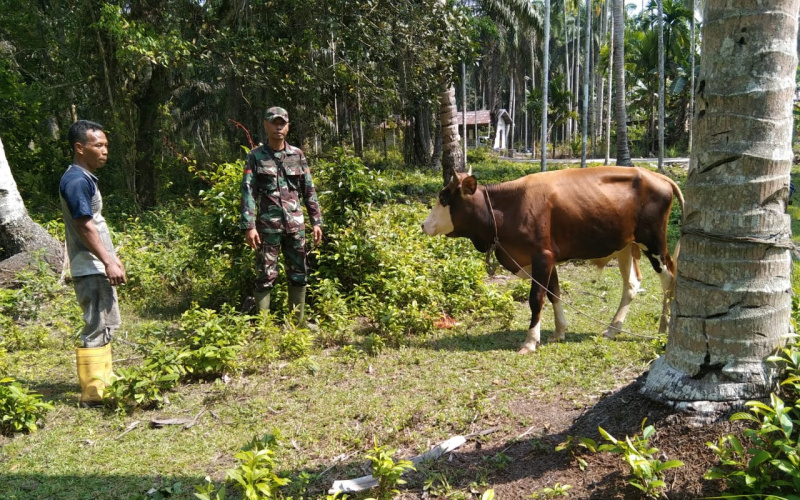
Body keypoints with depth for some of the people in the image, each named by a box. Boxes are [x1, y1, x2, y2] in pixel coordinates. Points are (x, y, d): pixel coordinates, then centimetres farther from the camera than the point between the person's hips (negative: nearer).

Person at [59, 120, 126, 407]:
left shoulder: (85, 178, 16)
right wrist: (108, 262, -25)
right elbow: (84, 226, -22)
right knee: (98, 327, -7)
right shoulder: (77, 181, -16)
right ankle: (93, 393, -1)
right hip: (91, 269, -11)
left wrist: (112, 258, 23)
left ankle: (102, 383, 27)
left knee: (106, 324, 17)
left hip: (98, 267, 11)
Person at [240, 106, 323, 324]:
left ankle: (298, 322, 21)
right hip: (268, 225, -3)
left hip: (295, 224, 3)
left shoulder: (298, 155, 9)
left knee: (299, 274, 9)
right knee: (266, 276, 0)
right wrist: (249, 226, -15)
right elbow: (248, 192, -6)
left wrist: (316, 221, 4)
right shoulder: (255, 156, 0)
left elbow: (309, 191, 10)